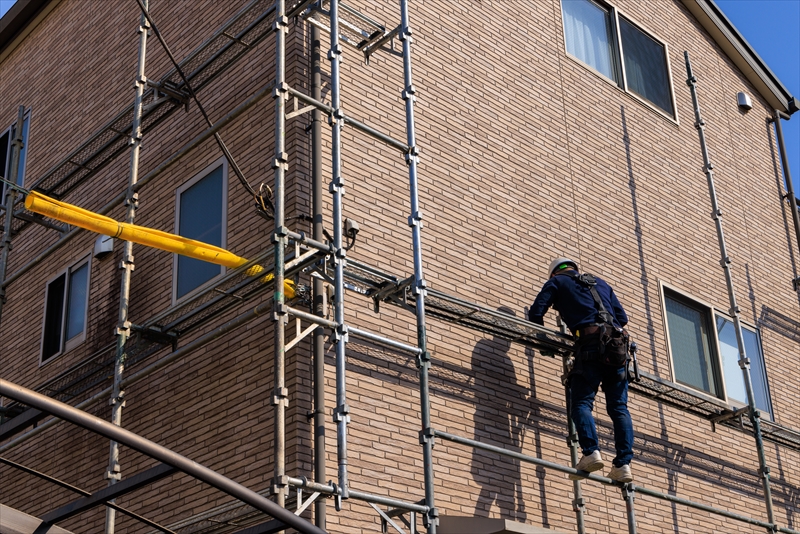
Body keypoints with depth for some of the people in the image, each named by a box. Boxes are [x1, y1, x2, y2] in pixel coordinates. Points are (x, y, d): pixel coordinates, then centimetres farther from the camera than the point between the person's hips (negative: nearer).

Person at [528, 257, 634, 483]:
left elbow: (535, 314, 9)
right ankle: (623, 463, -9)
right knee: (619, 407, 1)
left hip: (590, 343, -5)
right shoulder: (600, 282, 32)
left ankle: (591, 452, -27)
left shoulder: (557, 282, 18)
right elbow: (622, 317, 26)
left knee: (581, 402, -7)